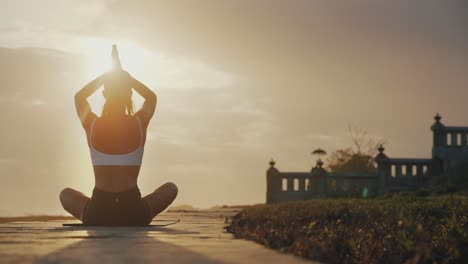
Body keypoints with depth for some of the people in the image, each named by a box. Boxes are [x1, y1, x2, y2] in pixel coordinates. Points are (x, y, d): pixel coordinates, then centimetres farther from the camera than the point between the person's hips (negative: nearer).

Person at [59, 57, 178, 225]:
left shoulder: (92, 125, -4)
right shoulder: (140, 123, -3)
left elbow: (79, 96, 21)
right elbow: (151, 97, 22)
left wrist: (106, 76, 20)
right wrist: (126, 76, 20)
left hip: (97, 215, 0)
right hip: (135, 216, 0)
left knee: (66, 194, 30)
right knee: (171, 188, 27)